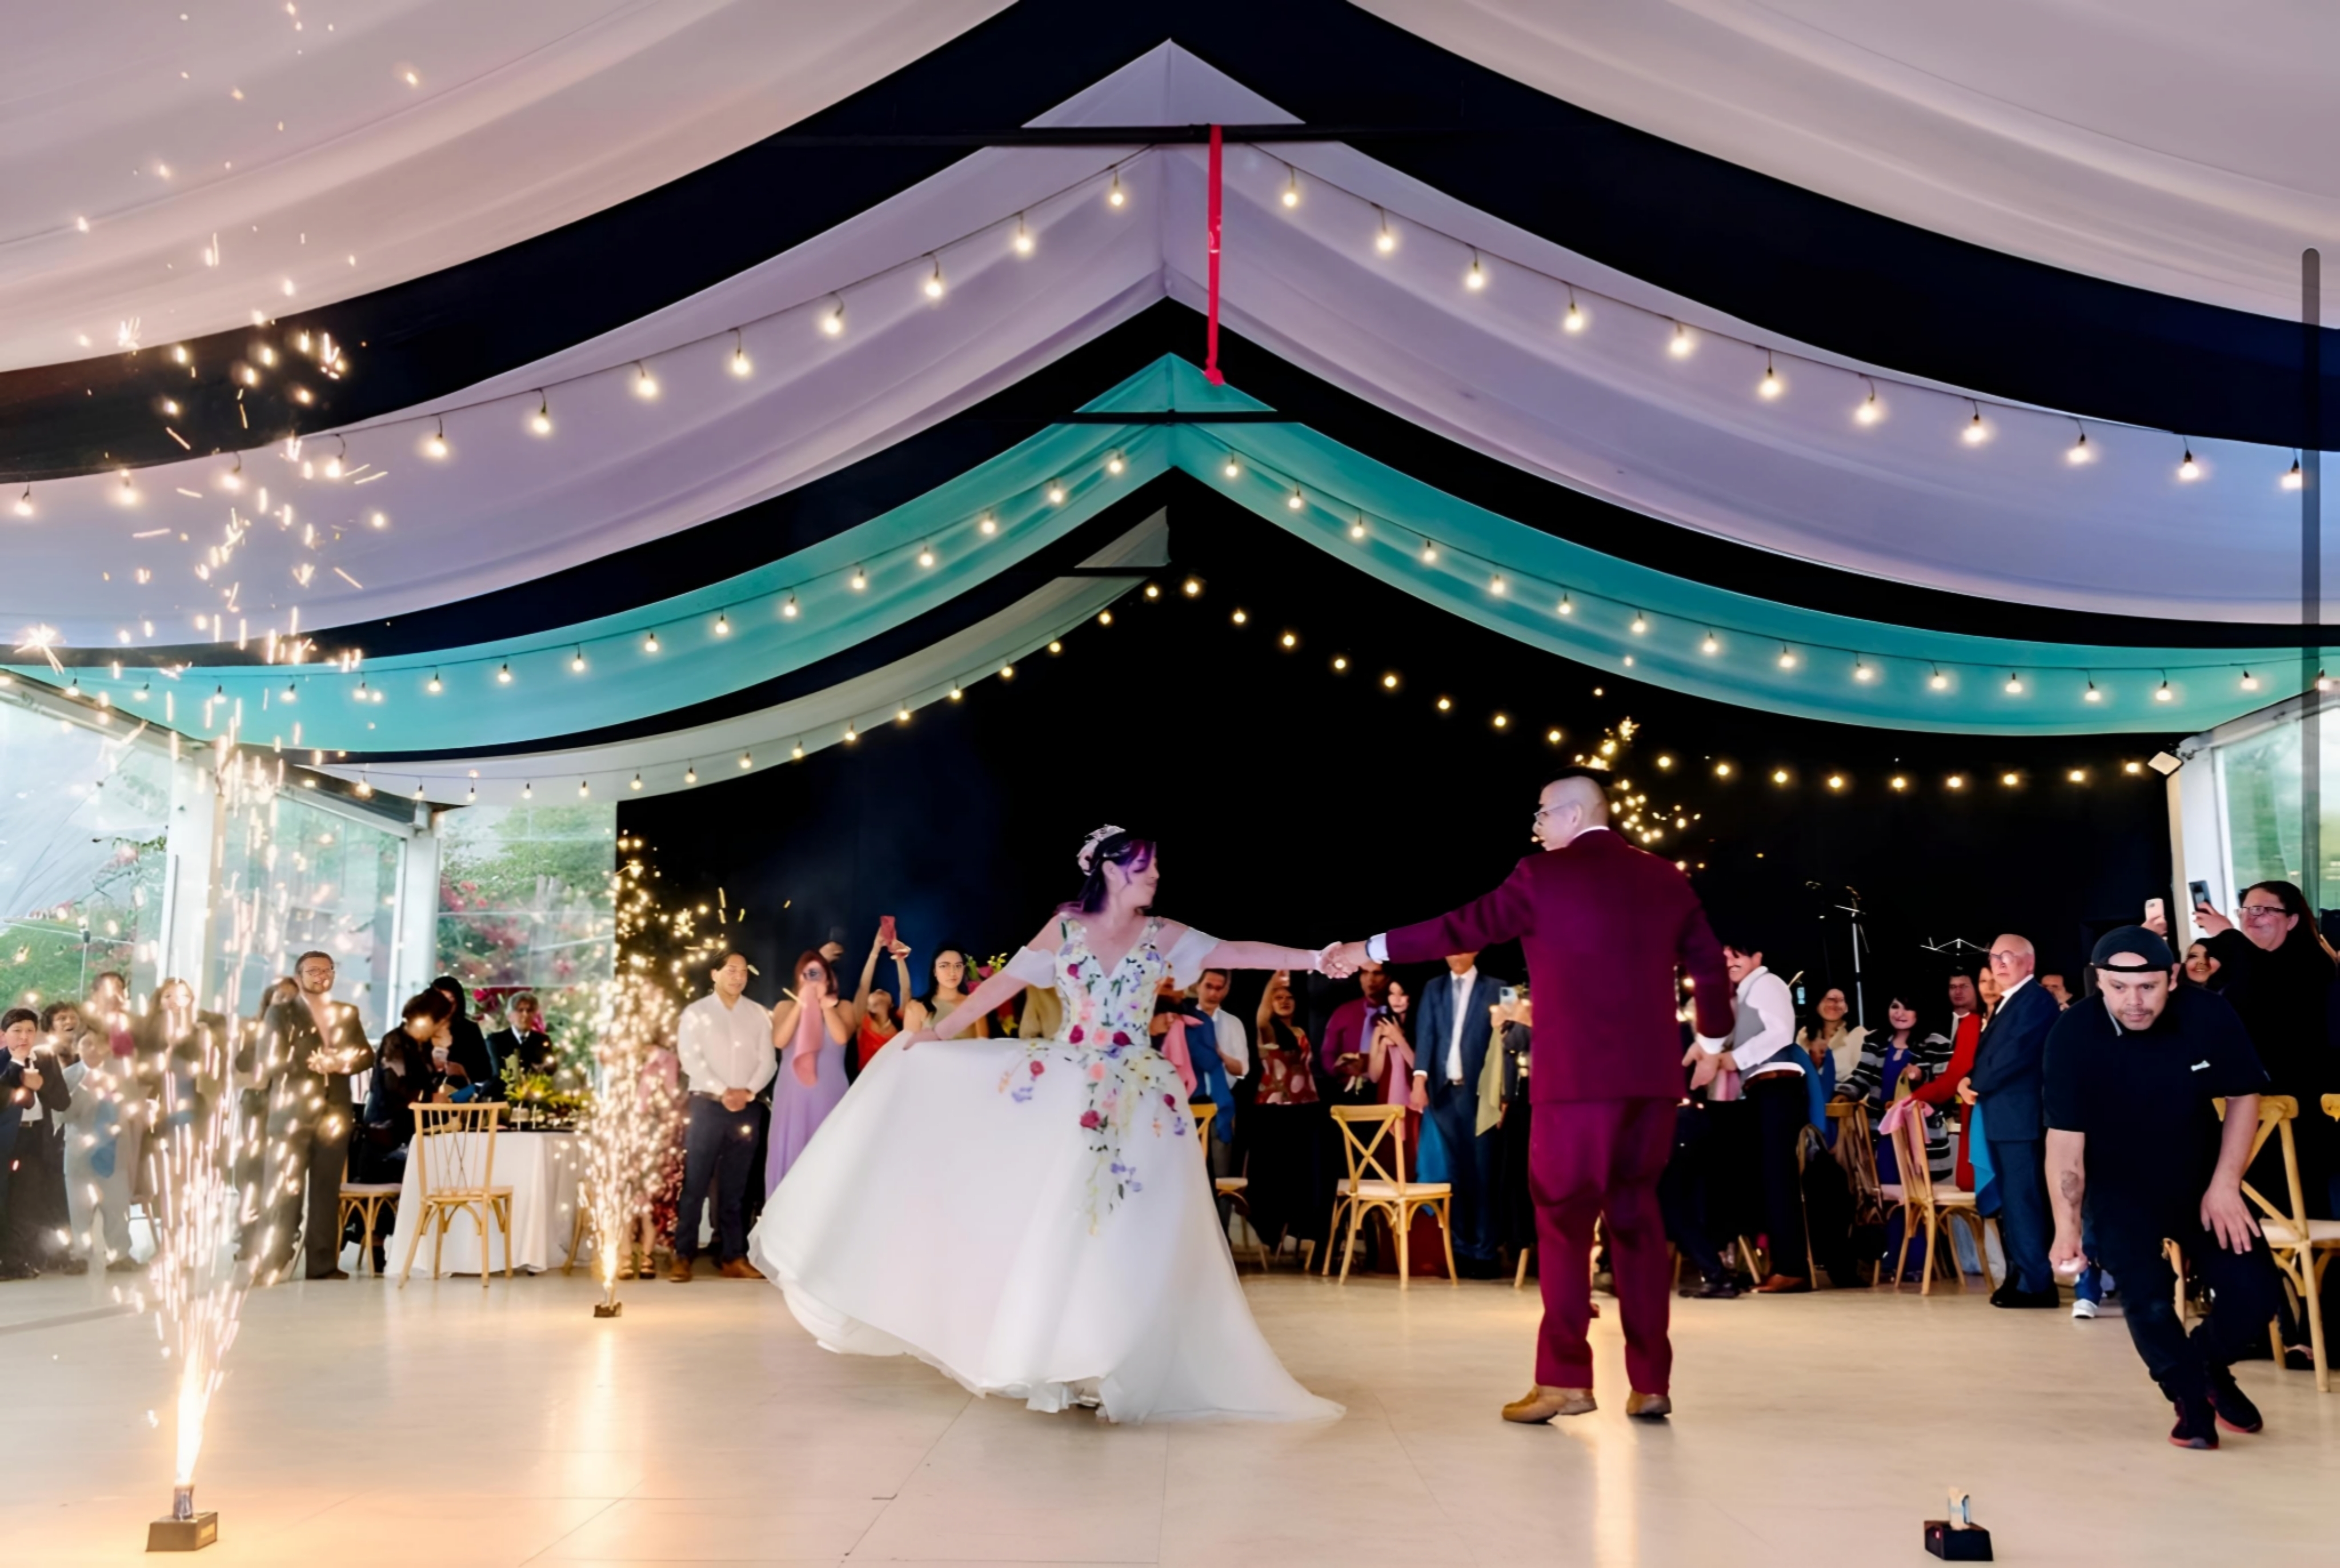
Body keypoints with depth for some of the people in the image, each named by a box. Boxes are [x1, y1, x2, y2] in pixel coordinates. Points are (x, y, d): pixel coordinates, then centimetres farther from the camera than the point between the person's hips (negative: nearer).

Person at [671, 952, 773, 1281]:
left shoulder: (759, 1015, 10)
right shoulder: (695, 1013, 3)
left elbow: (768, 1060, 5)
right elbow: (690, 1059, -6)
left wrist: (748, 1091, -11)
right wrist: (723, 1092, -14)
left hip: (746, 1108, 3)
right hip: (707, 1106, -2)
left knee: (735, 1188, 7)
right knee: (695, 1185, -4)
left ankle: (732, 1257, 11)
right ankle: (683, 1256, 1)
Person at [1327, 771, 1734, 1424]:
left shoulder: (1544, 876, -3)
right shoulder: (1665, 878, 10)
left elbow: (1464, 928, -1)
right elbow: (1709, 963, 14)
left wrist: (1371, 949, 8)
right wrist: (1716, 1030, 33)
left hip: (1576, 1076, -5)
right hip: (1652, 1076, 5)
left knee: (1563, 1221, 3)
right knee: (1636, 1218, 11)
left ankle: (1564, 1379, 1)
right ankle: (1651, 1382, 11)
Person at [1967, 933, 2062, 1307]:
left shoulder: (2036, 999, -10)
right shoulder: (2007, 1004, 21)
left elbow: (2016, 1054, -21)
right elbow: (1991, 1055, 21)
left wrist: (1977, 1084, -11)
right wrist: (1974, 1082, 1)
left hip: (2021, 1117, -10)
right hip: (2002, 1118, 10)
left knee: (2024, 1202, -8)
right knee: (2013, 1202, 15)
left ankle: (2036, 1284, -4)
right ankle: (2021, 1277, 22)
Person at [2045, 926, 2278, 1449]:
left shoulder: (2208, 1015, -20)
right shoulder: (2073, 1035, -24)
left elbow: (2244, 1096, -5)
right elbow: (2065, 1135, -23)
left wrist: (2225, 1183, -11)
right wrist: (2067, 1225, -31)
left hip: (2202, 1180, 2)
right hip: (2120, 1191, -2)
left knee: (2253, 1294, -4)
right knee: (2150, 1301, -15)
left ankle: (2210, 1365, 30)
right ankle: (2191, 1399, 14)